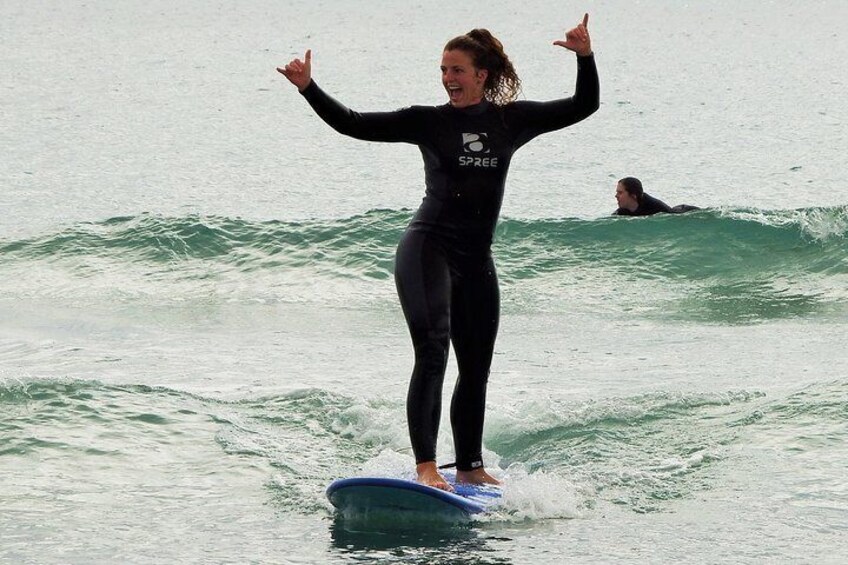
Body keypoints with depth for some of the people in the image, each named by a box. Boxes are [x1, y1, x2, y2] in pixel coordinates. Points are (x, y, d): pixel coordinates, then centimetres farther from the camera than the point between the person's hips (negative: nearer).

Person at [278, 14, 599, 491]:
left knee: (476, 369, 13)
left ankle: (471, 467, 30)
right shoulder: (429, 121, 0)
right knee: (433, 350, -22)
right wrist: (309, 88, -12)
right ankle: (426, 467, -30)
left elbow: (584, 107, 7)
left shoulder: (511, 120, 7)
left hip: (476, 260, 4)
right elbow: (354, 125, -2)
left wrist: (585, 57, -8)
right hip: (428, 248, -4)